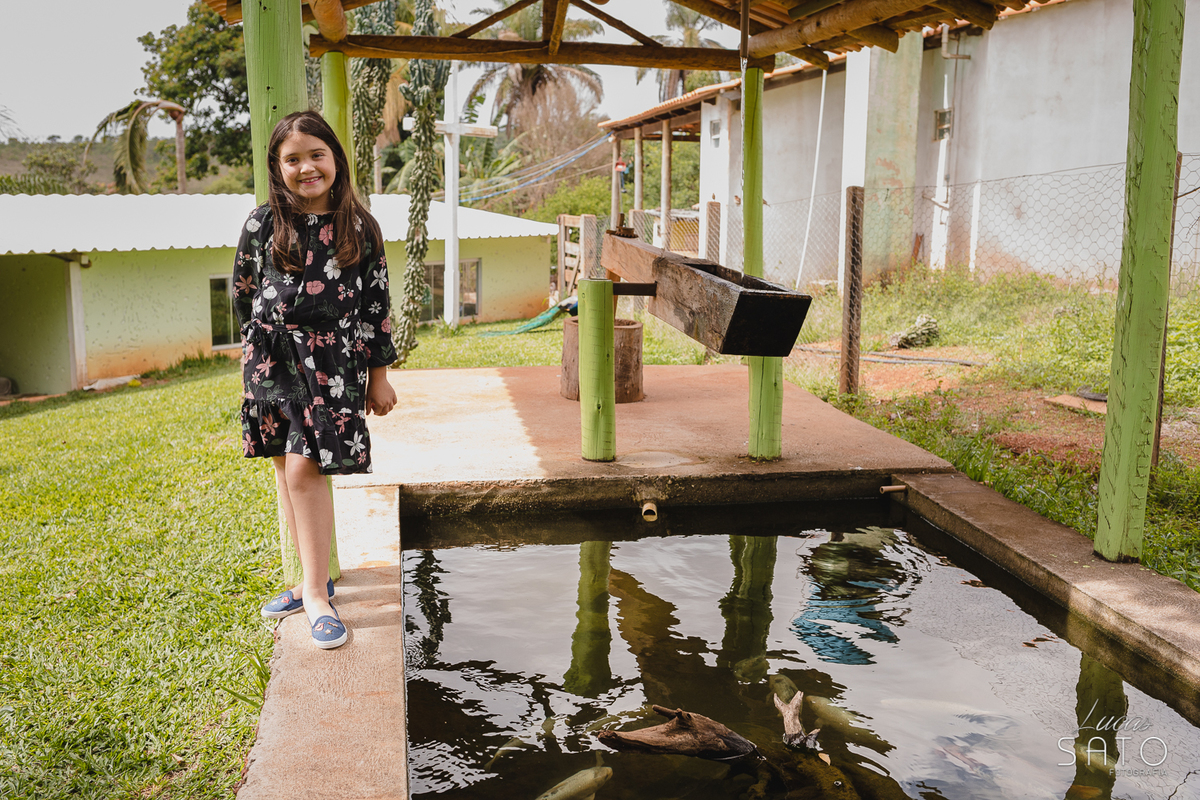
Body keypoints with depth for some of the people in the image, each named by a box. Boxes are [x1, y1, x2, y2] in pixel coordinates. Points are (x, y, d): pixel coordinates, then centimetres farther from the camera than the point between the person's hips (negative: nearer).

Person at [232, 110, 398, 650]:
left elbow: (376, 305, 3)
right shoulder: (263, 223, 0)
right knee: (287, 470, 9)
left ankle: (315, 594, -2)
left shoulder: (360, 228, -1)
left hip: (335, 362, -3)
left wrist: (379, 374, 4)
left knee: (304, 468, -12)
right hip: (273, 358, 3)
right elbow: (242, 292, 13)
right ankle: (314, 579, 24)